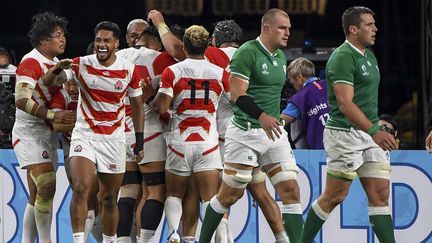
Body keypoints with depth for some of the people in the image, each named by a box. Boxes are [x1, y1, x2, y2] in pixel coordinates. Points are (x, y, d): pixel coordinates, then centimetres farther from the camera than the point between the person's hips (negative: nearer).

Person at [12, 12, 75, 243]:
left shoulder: (56, 63, 14)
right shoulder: (30, 62, -14)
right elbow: (21, 101, -23)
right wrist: (52, 115, -27)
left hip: (47, 133, 9)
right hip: (28, 132, -9)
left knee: (37, 195, 9)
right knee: (47, 185, -18)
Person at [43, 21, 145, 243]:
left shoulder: (129, 70, -1)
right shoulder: (82, 64, -4)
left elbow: (137, 107, 9)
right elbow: (48, 82, -6)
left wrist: (139, 142, 6)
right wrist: (58, 68, -29)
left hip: (114, 139, 1)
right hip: (84, 135, -1)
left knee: (110, 199, 8)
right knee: (81, 189, -21)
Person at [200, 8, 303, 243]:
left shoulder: (281, 57, 13)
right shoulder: (247, 52, -12)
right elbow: (237, 94, -20)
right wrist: (261, 115, -34)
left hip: (274, 132, 7)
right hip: (245, 133, -7)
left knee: (291, 191, -4)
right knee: (230, 194, 1)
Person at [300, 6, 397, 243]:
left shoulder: (369, 56, 15)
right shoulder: (343, 57, -15)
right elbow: (345, 104, -23)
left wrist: (378, 128, 21)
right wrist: (374, 131, -29)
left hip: (369, 134, 8)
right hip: (345, 135, -8)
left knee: (380, 193, 0)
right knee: (335, 196, 0)